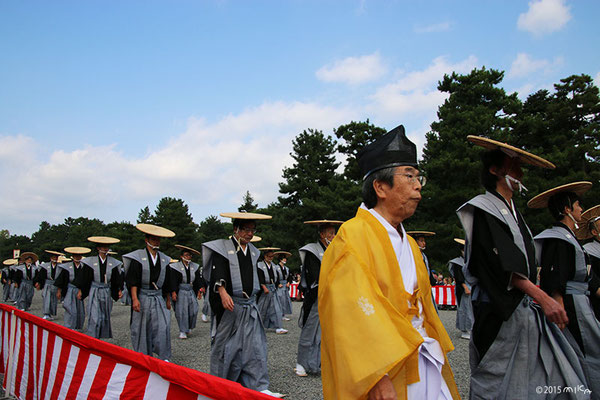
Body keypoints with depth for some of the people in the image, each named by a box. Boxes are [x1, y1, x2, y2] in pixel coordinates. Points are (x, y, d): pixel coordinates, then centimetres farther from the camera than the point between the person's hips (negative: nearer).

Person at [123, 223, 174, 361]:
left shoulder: (164, 259, 10)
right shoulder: (138, 257, -4)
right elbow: (132, 280, -9)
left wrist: (168, 300, 18)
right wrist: (135, 299, -19)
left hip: (158, 298, 3)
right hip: (142, 298, -3)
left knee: (163, 327, -8)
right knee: (142, 330, 5)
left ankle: (163, 357, 3)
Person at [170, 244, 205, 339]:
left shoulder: (195, 267, 8)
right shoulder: (176, 267, -5)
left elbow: (198, 280, 12)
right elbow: (173, 281, -8)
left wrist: (200, 290, 5)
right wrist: (173, 292, -16)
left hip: (191, 291, 4)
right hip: (180, 292, -4)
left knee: (193, 310, 0)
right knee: (181, 312, -4)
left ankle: (189, 328, 24)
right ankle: (182, 331, 5)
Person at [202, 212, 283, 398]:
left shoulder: (253, 251, 15)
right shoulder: (223, 248, -5)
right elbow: (218, 273, -18)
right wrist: (223, 293, -33)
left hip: (250, 306, 6)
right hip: (229, 305, -5)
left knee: (255, 346, 0)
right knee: (226, 346, 4)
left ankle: (259, 388, 4)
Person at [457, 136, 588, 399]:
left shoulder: (512, 211, 19)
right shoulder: (485, 209, -8)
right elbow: (502, 264, -18)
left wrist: (538, 296, 13)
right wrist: (542, 297, -22)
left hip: (526, 307, 8)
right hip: (500, 310, -8)